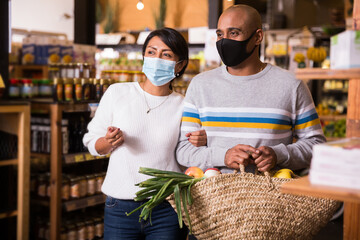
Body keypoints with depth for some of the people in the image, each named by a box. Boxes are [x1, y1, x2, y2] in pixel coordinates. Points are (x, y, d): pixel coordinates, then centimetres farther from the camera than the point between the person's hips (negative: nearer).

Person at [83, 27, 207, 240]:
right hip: (120, 208, 0)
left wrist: (203, 141, -10)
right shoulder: (117, 93, 0)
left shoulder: (183, 107, 1)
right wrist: (110, 142, -14)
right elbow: (92, 143, 7)